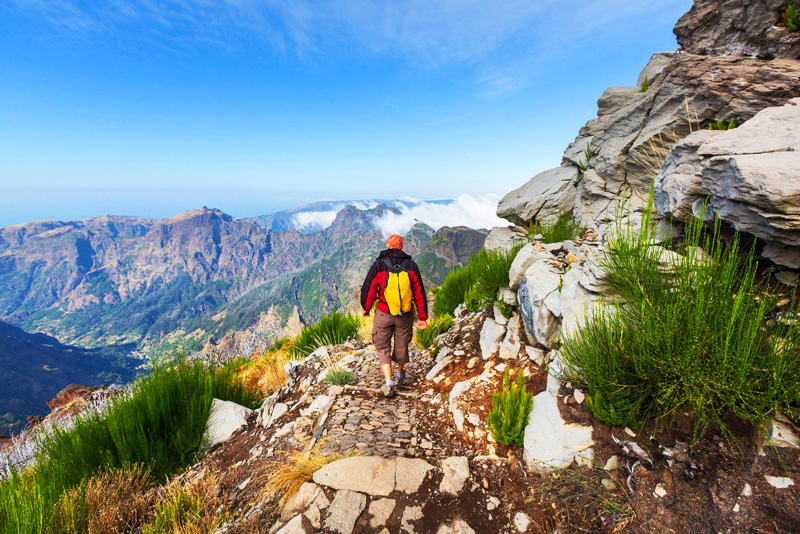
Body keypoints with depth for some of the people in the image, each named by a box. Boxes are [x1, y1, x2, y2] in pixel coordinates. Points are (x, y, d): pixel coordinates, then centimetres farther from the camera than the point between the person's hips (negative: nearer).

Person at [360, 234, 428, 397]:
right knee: (401, 346, 20)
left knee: (383, 348, 13)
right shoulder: (411, 266, -4)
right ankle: (400, 375, 43)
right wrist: (422, 317, 4)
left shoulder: (378, 265, -9)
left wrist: (366, 308, 14)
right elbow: (420, 293, -3)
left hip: (384, 314, -2)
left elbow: (368, 290, -5)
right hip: (405, 316, 2)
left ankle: (388, 383, 2)